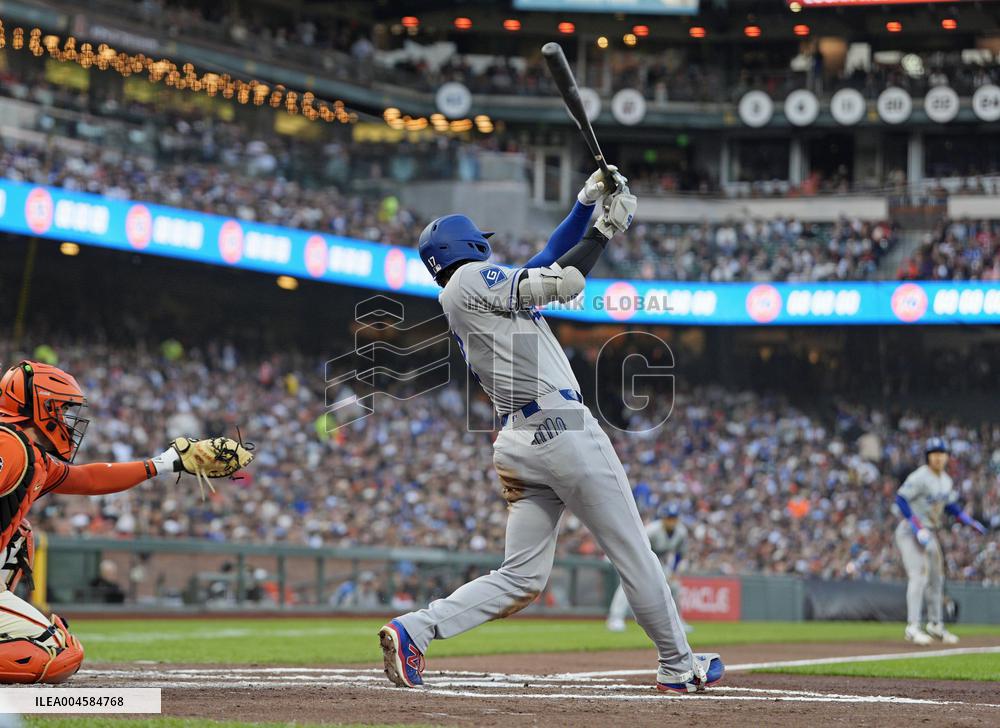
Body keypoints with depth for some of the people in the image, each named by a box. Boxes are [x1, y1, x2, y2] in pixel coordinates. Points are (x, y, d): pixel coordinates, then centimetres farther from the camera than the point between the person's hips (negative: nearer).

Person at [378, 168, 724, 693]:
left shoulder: (473, 293, 22)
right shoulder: (471, 281, -4)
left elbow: (547, 265, 26)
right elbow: (562, 283, -8)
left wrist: (586, 205, 20)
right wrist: (607, 228, 2)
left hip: (517, 446, 9)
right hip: (563, 430, -9)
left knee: (520, 579, 5)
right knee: (633, 554, 4)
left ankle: (413, 630, -9)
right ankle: (678, 665, 13)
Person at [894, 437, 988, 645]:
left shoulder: (946, 480, 10)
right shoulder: (920, 477, -17)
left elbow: (951, 505, 21)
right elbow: (901, 498, -23)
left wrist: (971, 522, 8)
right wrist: (917, 527, -29)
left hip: (929, 534, 9)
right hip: (910, 532, -9)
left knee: (936, 577, 15)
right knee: (919, 575, -19)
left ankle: (935, 625, 28)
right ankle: (913, 628, -22)